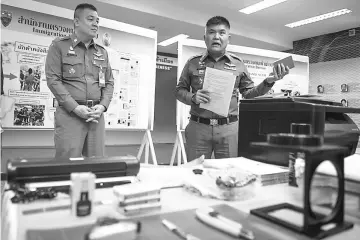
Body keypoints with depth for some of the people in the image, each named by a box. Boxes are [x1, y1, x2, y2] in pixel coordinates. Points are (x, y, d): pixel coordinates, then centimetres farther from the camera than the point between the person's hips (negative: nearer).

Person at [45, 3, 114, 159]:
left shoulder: (102, 52, 18)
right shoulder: (59, 45, 4)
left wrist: (102, 106, -4)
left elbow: (109, 82, 15)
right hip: (69, 113, -4)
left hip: (96, 115, 4)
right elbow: (53, 79, -4)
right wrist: (75, 107, -14)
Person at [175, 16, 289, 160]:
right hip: (198, 127, 0)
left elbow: (249, 93, 13)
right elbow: (179, 90, 10)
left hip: (229, 128, 1)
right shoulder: (193, 63, 6)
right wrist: (193, 98, -10)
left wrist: (268, 82, -2)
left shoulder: (238, 64, 9)